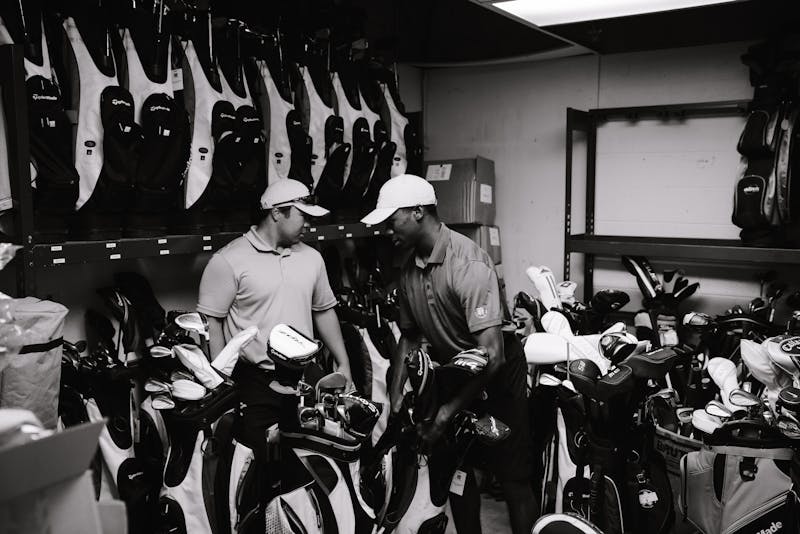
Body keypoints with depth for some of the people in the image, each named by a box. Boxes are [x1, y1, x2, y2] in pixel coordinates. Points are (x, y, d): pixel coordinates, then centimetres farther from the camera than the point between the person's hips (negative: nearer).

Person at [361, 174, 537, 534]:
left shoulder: (468, 264, -28)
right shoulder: (409, 270, -5)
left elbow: (491, 354, -33)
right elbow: (409, 335, 6)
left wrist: (444, 415, -30)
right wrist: (396, 395, -4)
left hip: (495, 377, -6)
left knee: (513, 478, 2)